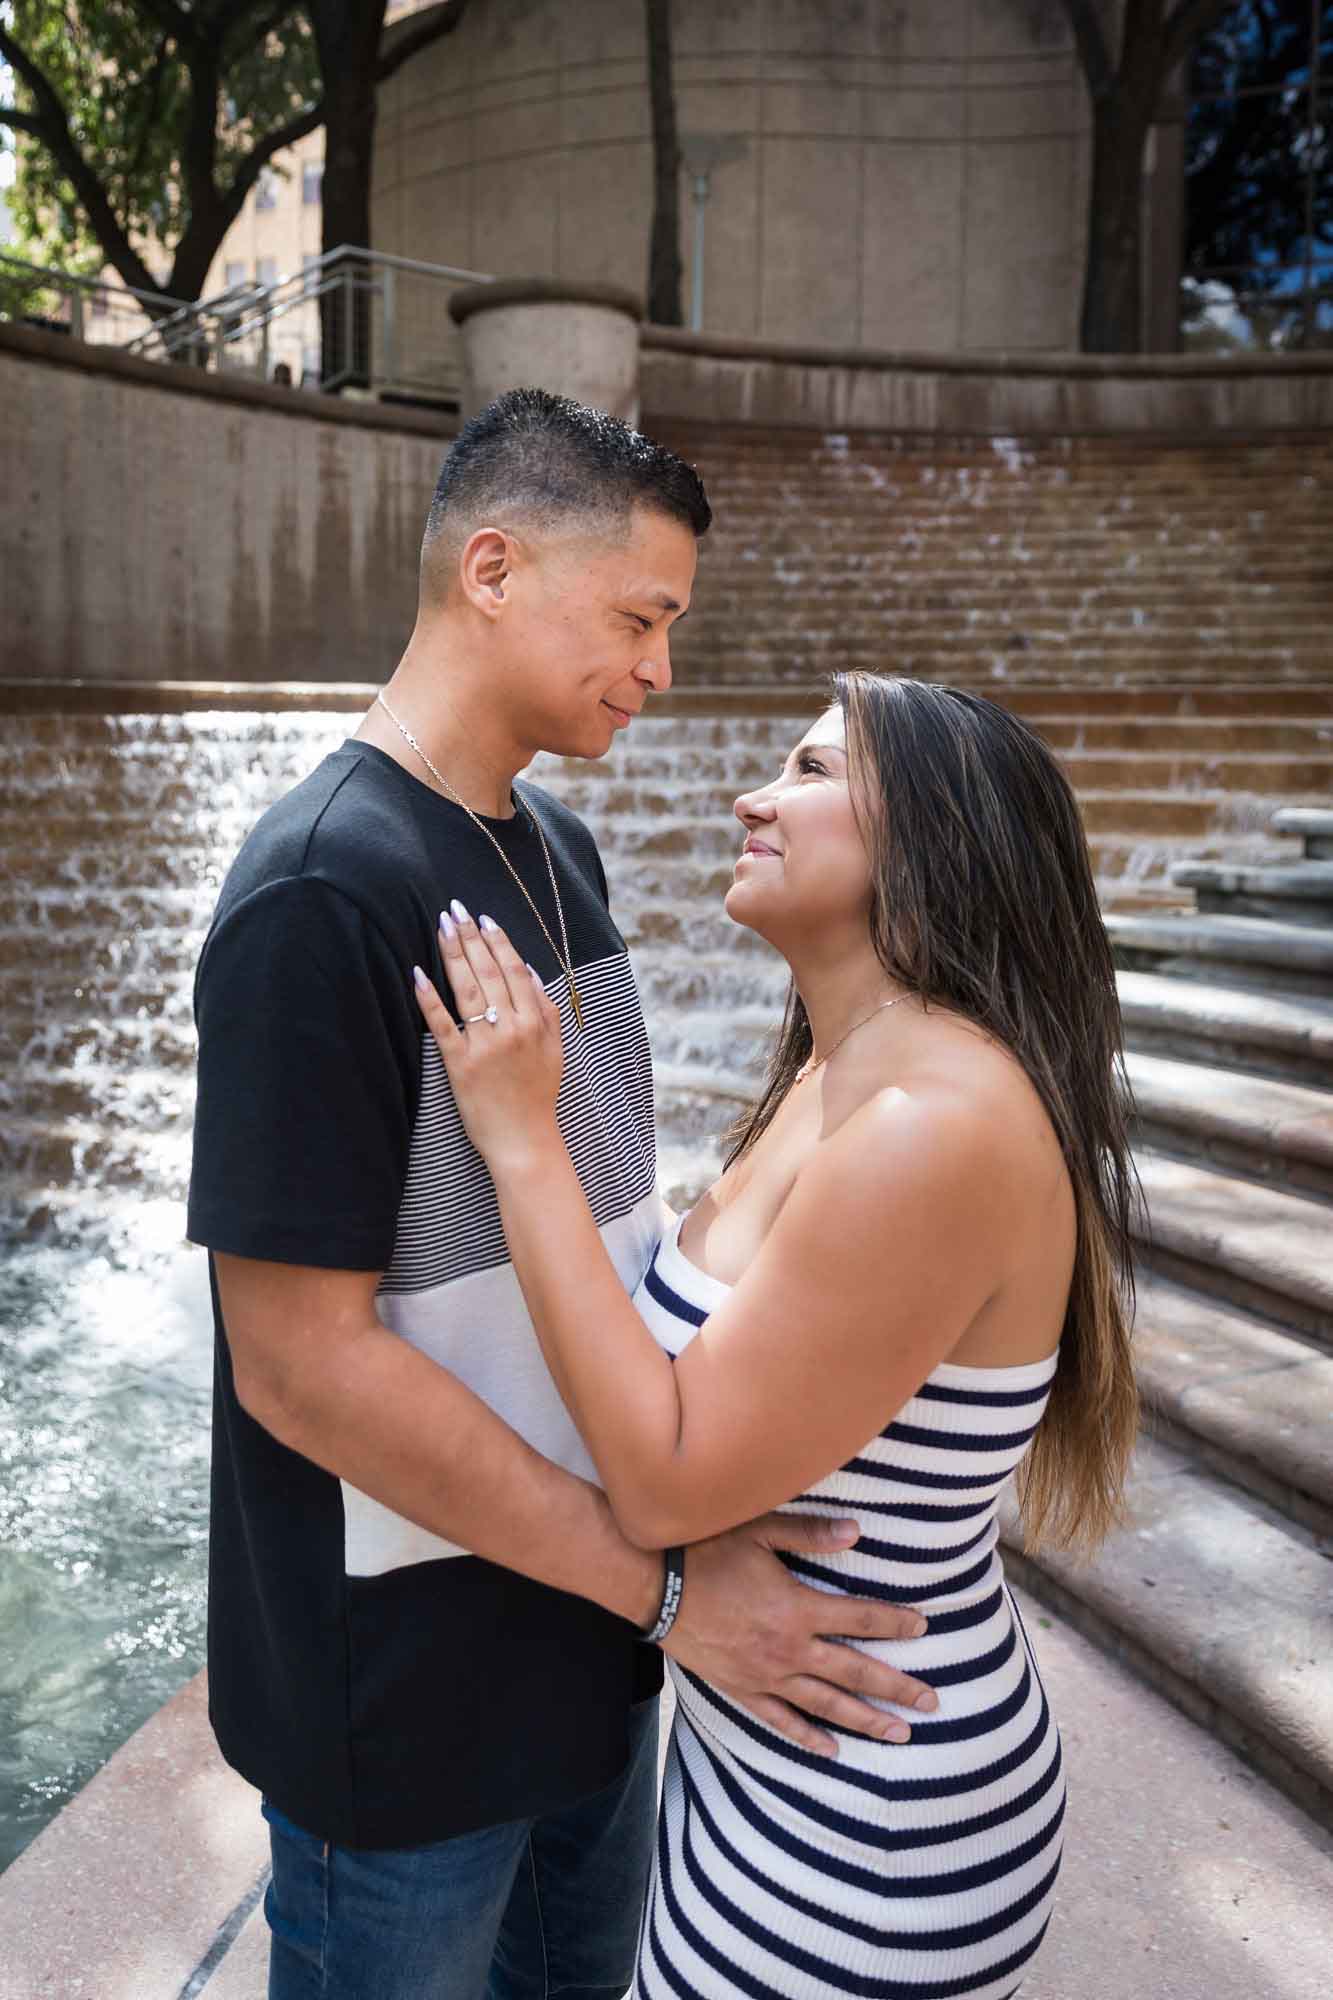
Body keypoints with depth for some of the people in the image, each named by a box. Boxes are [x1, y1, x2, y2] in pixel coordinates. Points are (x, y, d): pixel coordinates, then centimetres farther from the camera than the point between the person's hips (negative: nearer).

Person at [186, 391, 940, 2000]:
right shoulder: (323, 890, -24)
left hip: (584, 1627, 8)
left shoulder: (557, 848, 2)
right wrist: (664, 1577, -20)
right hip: (407, 1699, -7)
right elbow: (301, 1362, -25)